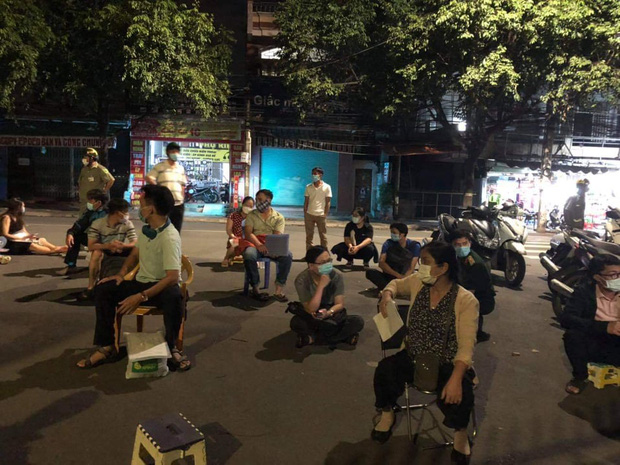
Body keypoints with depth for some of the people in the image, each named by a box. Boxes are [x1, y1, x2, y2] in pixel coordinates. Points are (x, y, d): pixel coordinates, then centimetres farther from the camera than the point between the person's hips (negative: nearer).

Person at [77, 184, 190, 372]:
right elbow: (135, 253, 19)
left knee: (174, 297, -41)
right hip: (142, 283, 8)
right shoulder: (145, 229, 2)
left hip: (163, 286, -8)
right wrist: (121, 274, 1)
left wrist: (141, 297, -32)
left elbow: (173, 277, -31)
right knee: (103, 290, -8)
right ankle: (106, 347, -3)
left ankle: (171, 347, -16)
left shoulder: (170, 237, -24)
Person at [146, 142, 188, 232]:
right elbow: (148, 178, -9)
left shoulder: (181, 168, 12)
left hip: (178, 204, 4)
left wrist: (182, 199, 12)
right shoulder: (159, 166, -3)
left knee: (176, 231, 10)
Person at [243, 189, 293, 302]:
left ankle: (279, 289, -23)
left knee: (287, 256, -30)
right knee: (249, 255, -36)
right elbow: (248, 233, -3)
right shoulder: (251, 215, 12)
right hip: (255, 244, 0)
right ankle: (255, 289, -22)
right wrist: (259, 245, -23)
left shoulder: (279, 217, 10)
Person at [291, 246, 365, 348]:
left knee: (358, 321, -24)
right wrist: (321, 286, -35)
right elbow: (310, 310, -24)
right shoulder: (302, 280, -20)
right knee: (296, 322, -35)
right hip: (313, 319, -2)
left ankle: (313, 338, -17)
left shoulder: (336, 276, -13)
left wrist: (328, 313, -33)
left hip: (332, 316, 2)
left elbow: (340, 304, -10)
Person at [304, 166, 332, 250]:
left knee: (323, 236, 4)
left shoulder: (327, 187, -1)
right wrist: (305, 214, 2)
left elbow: (328, 202, -2)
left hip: (321, 215, -2)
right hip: (309, 214, 2)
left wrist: (325, 214, -8)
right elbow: (306, 201, 7)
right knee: (309, 236, 6)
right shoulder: (308, 187, 6)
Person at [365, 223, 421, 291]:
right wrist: (398, 275, -24)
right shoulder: (388, 244, 0)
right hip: (388, 276, 1)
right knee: (370, 272, -24)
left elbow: (411, 268, -11)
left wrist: (402, 278, -30)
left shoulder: (414, 246, -4)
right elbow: (381, 263, -12)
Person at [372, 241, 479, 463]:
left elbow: (466, 345, -21)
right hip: (413, 357, 4)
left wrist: (456, 378, -34)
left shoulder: (466, 301, -17)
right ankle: (387, 414, 10)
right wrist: (387, 295, -4)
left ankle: (461, 432, 5)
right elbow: (397, 284, 20)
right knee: (385, 370, -22)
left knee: (456, 395, -31)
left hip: (448, 364, -3)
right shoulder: (417, 282, -4)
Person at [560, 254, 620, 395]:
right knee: (572, 334, -30)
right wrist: (605, 326, -33)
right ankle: (580, 376, -4)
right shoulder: (585, 291, -7)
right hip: (595, 345, 0)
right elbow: (566, 318, -21)